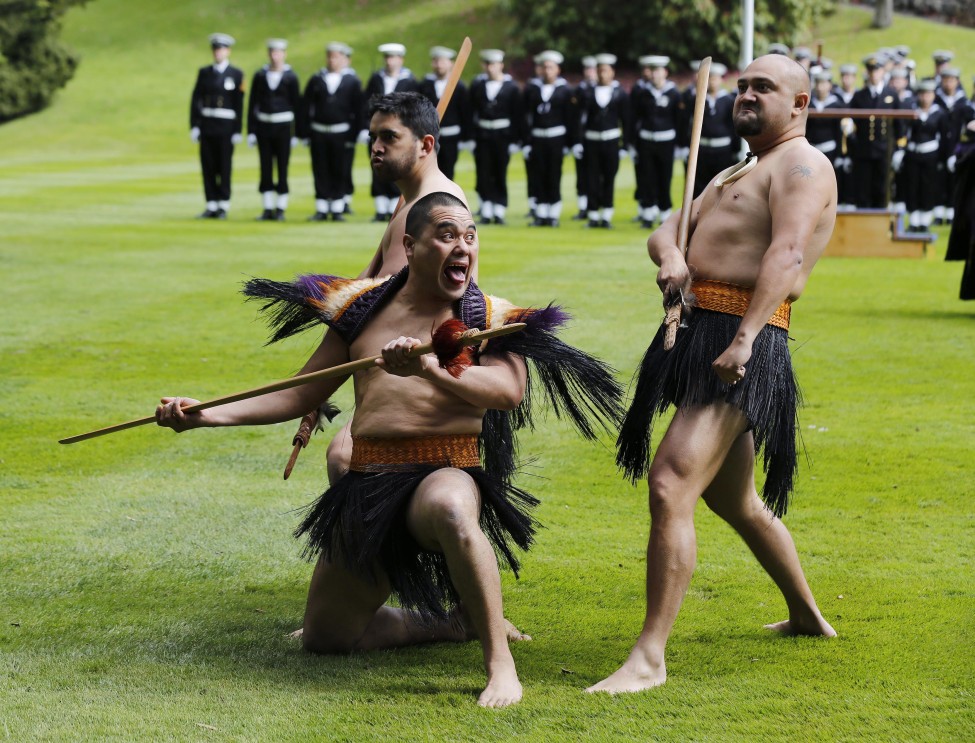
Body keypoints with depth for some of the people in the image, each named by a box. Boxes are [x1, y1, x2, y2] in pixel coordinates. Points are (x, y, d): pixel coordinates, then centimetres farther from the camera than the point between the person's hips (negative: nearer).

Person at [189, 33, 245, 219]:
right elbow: (195, 99, 7)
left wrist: (237, 131, -6)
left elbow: (239, 105, -2)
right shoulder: (204, 73, 9)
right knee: (208, 167, 3)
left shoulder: (236, 75, 0)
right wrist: (194, 126, -1)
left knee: (224, 167, 0)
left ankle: (223, 206, 6)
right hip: (206, 126, 3)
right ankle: (211, 206, 7)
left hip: (226, 127, -3)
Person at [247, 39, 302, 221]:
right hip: (263, 126, 2)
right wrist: (251, 131, 1)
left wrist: (296, 133, -2)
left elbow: (297, 106, 1)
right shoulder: (260, 76, 5)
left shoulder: (290, 77, -1)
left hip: (283, 126, -2)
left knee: (282, 169, -1)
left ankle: (281, 209, 5)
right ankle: (268, 209, 7)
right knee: (265, 170, 3)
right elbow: (253, 104, 6)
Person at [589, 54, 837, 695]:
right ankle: (807, 615, 42)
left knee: (670, 485, -21)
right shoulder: (735, 176, 27)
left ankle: (650, 658, -22)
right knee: (734, 499, 23)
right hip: (696, 333, 10)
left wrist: (744, 338, -34)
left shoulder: (801, 164, -5)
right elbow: (667, 230, 17)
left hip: (743, 341, -10)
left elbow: (787, 254, -21)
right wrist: (670, 256, -10)